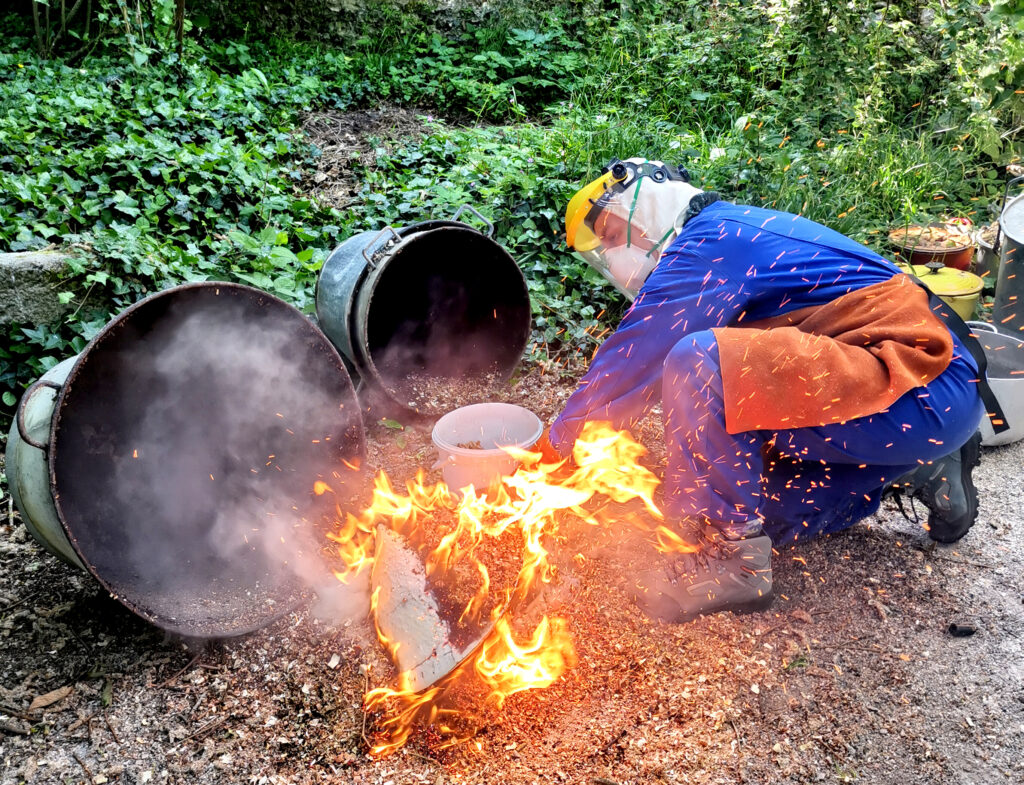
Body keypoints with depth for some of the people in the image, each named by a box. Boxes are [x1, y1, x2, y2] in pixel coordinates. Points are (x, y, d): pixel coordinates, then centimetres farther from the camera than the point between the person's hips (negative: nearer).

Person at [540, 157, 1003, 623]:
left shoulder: (707, 246, -13)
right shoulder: (731, 231, 18)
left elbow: (633, 361, -14)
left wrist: (556, 442, -1)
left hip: (924, 393, -10)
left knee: (700, 362, -26)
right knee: (756, 507, 15)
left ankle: (729, 557, -16)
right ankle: (921, 470, 21)